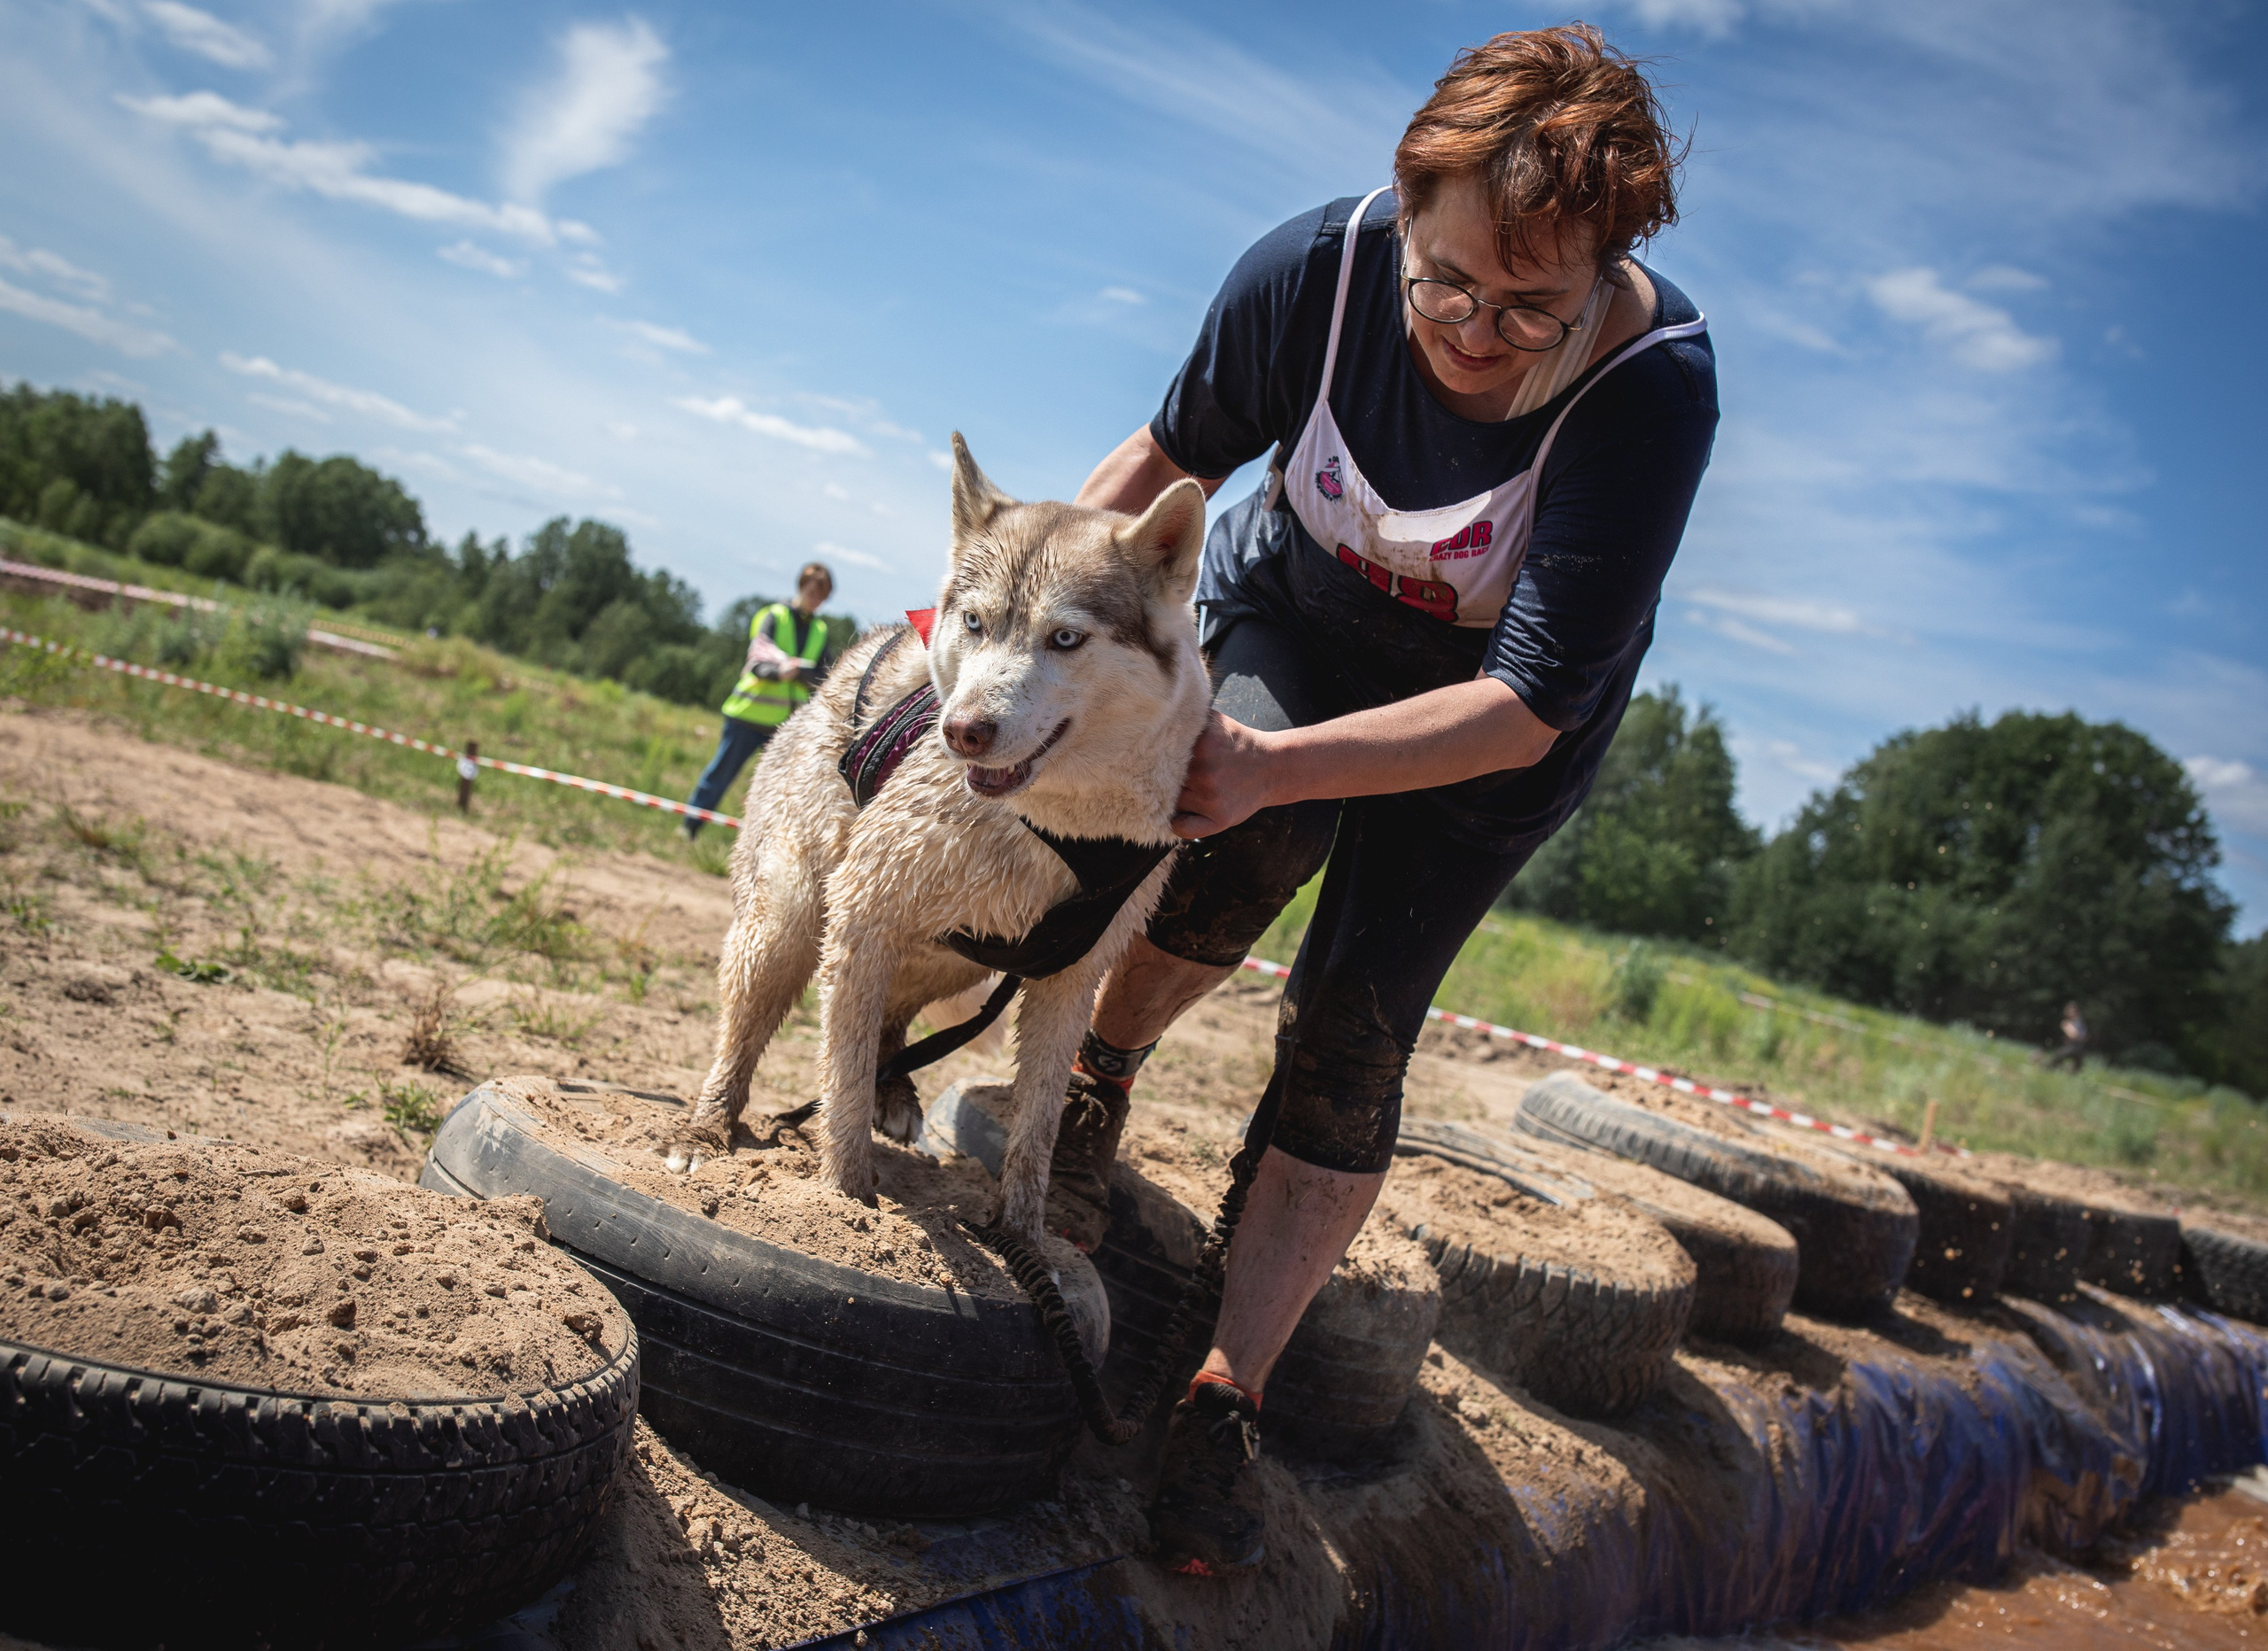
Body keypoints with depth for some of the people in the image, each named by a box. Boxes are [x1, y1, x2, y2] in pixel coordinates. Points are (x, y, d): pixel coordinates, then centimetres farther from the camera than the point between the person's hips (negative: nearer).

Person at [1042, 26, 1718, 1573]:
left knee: (1358, 1017, -10)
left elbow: (1528, 706, -36)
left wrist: (1274, 766, -44)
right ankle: (1099, 1075, 2)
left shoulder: (1655, 385, -35)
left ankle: (1227, 1402, 1)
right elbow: (1175, 450, -7)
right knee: (1251, 845, -29)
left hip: (1496, 711, -1)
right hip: (1296, 609, 2)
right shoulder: (1315, 271, -27)